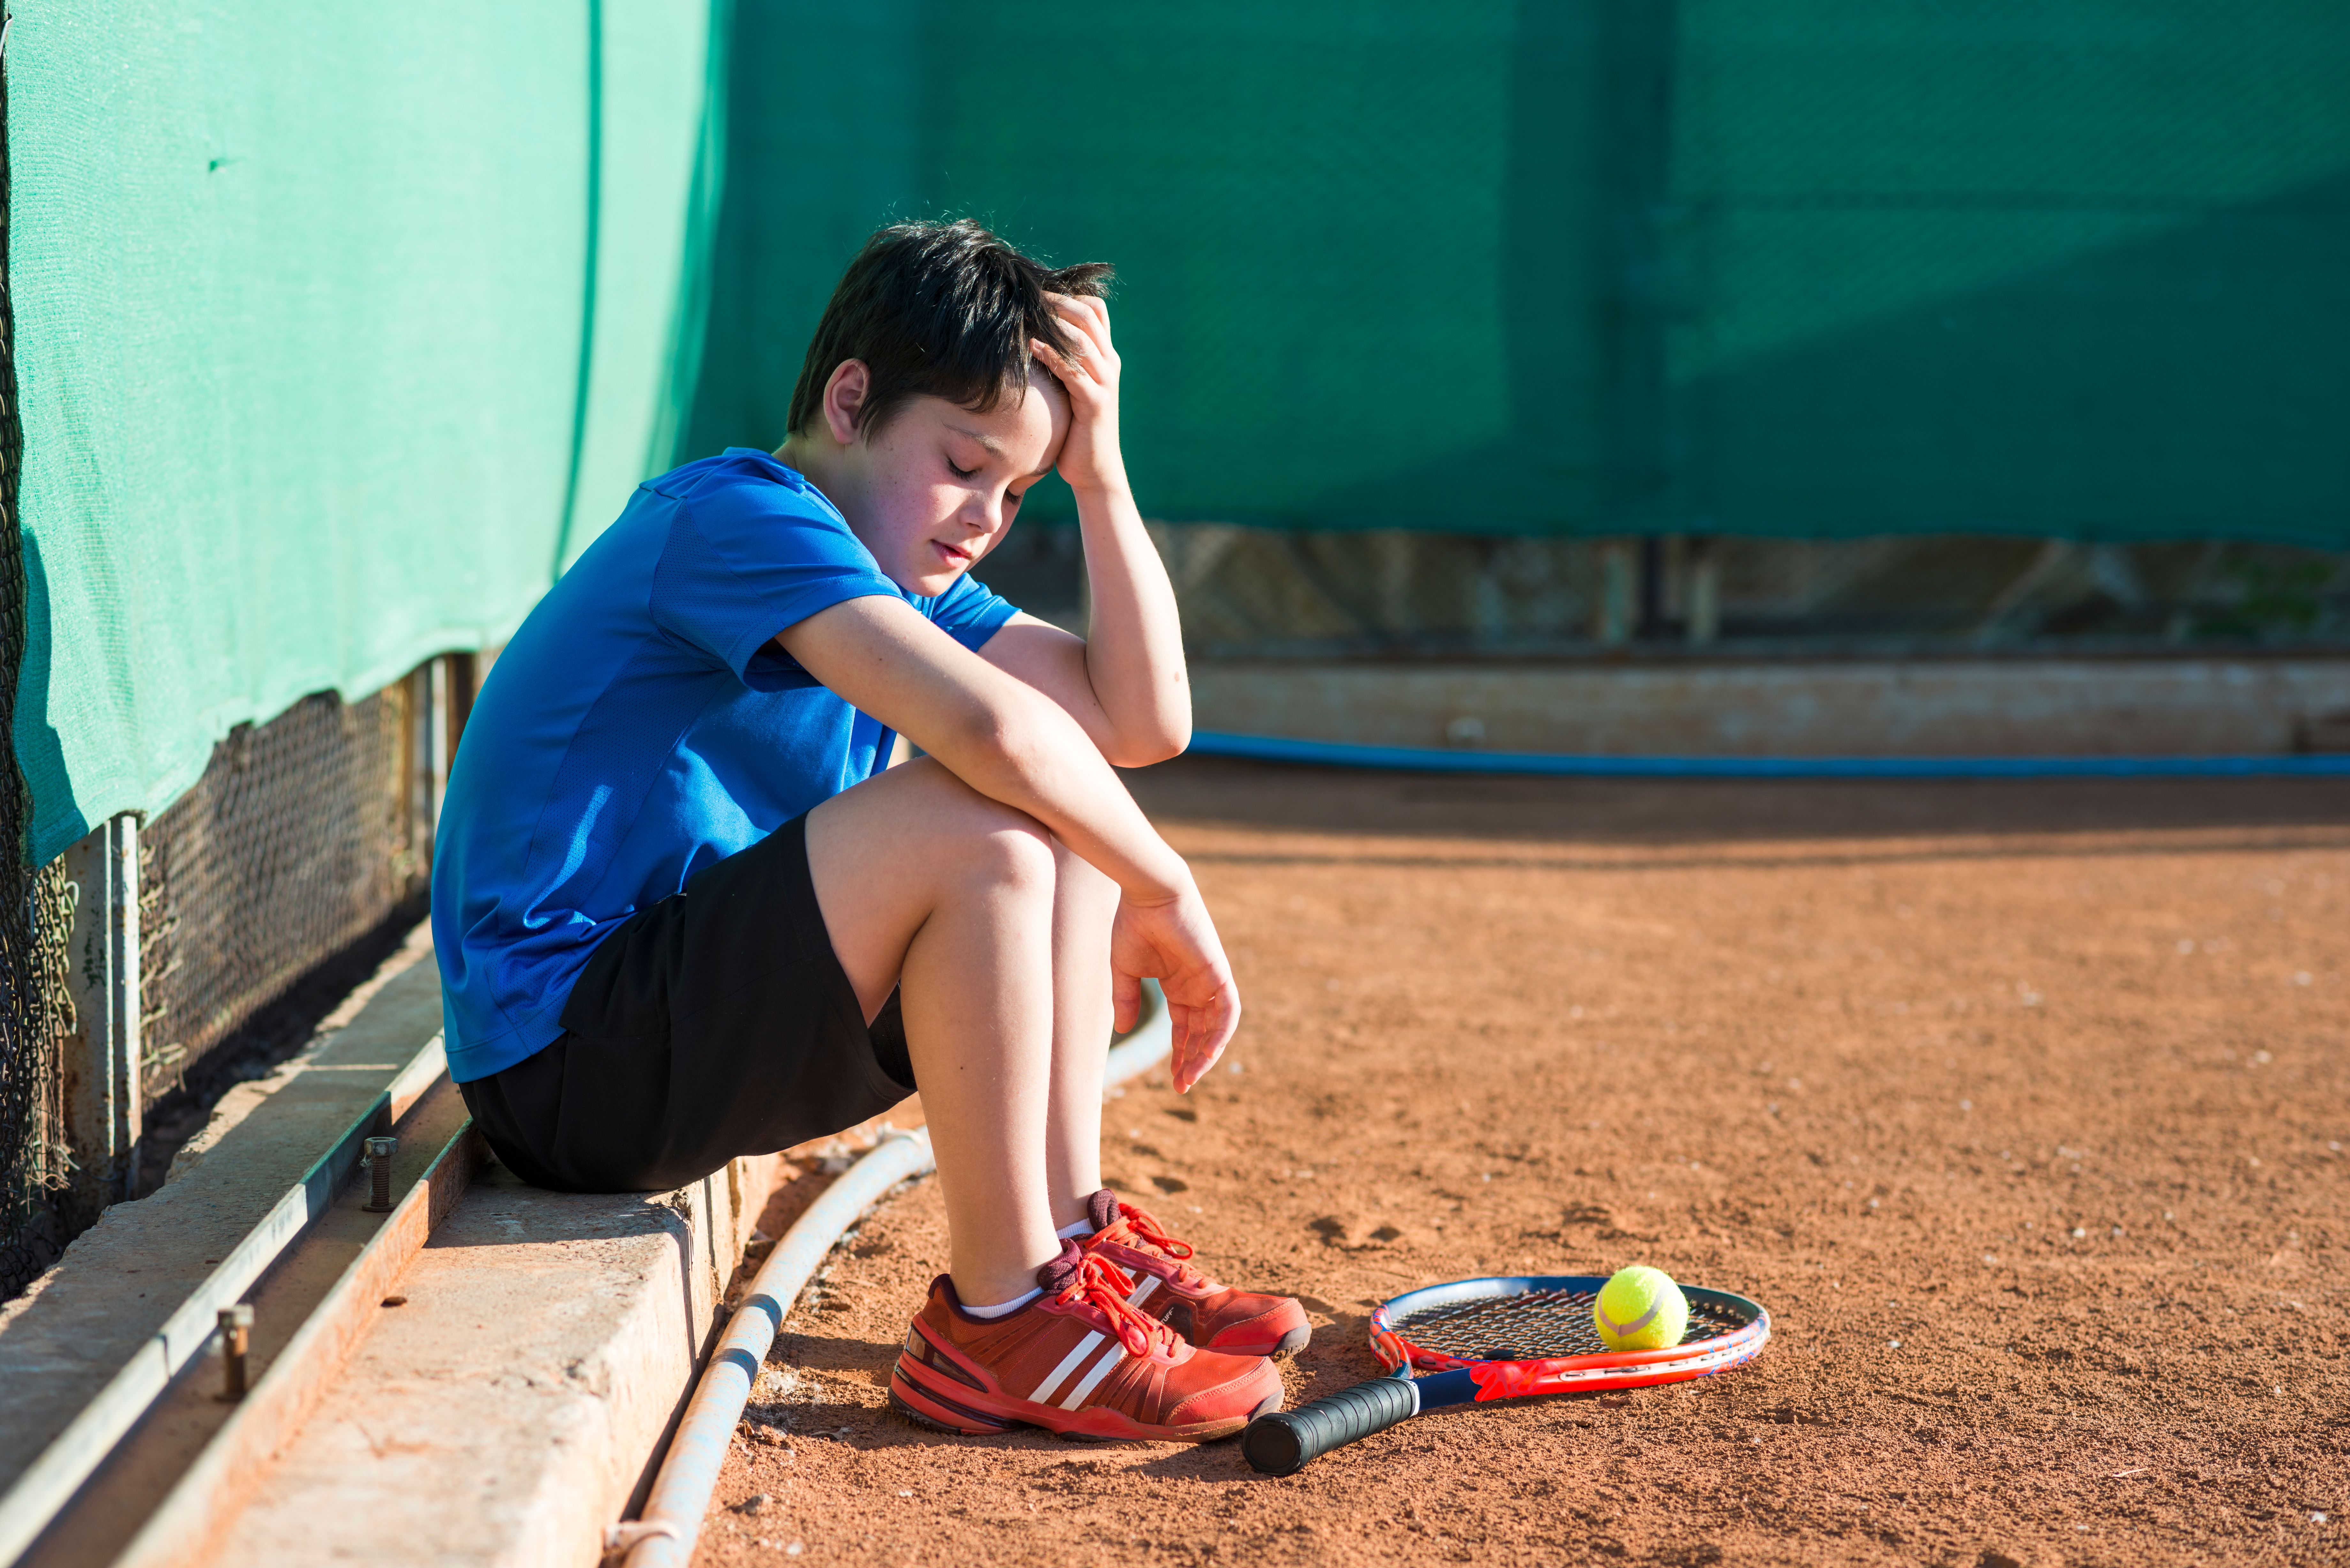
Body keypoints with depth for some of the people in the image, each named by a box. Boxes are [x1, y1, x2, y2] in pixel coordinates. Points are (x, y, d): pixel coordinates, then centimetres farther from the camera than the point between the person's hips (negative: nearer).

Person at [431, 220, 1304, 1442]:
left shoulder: (903, 571, 13)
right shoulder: (737, 511, -16)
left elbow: (1144, 720, 6)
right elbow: (993, 727, -31)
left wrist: (1098, 472, 0)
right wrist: (1166, 897, -18)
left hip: (688, 1036, 10)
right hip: (559, 1057, -10)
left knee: (1074, 822, 5)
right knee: (983, 829, -26)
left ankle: (1071, 1240, 2)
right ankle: (999, 1321, -17)